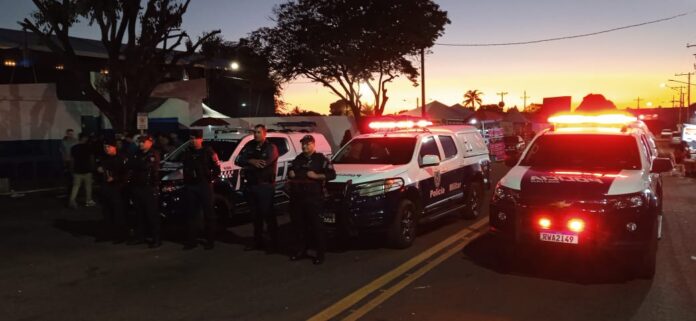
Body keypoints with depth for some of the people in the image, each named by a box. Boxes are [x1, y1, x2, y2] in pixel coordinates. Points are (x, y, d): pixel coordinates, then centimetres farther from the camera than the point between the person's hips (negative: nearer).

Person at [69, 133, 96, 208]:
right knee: (88, 186, 10)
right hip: (87, 170, -3)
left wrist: (73, 168, 14)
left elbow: (72, 159, 6)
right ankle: (88, 201, 17)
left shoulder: (74, 148, 3)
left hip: (77, 170, 3)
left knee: (76, 186, 6)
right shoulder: (88, 147, -5)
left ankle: (72, 200, -9)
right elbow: (92, 158, 1)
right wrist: (92, 167, 14)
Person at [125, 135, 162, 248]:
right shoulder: (137, 154, 17)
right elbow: (128, 166, 8)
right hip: (137, 187, 7)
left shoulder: (154, 155, -4)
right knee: (139, 213, 11)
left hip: (149, 188, -7)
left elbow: (146, 166, -17)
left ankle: (157, 239, -2)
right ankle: (139, 236, 20)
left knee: (152, 214, -6)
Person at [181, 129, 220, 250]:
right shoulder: (187, 153, 14)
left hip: (205, 186, -5)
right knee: (192, 214, 8)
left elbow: (217, 169, -2)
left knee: (208, 214, 1)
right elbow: (185, 169, 21)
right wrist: (186, 181, 9)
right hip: (190, 186, 5)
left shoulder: (208, 152, -2)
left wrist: (209, 179, -8)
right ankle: (191, 240, 13)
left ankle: (210, 241, 6)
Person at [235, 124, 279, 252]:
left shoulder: (271, 147, -5)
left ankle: (274, 243, 3)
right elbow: (238, 160, 1)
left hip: (265, 186, -6)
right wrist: (251, 162, -16)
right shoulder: (250, 146, 11)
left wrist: (247, 164, -9)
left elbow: (264, 164, -20)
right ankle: (258, 242, 25)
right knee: (256, 215, 14)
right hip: (251, 185, 6)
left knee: (268, 215, -4)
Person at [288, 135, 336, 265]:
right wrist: (290, 173, 10)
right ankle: (302, 249, 23)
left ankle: (320, 252, 3)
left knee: (316, 224, -5)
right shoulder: (298, 159, 21)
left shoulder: (321, 159, 0)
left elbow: (332, 174, -7)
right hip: (297, 197, 7)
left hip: (313, 197, -7)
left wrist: (316, 176, -17)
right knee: (298, 223, 10)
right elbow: (290, 170, 33)